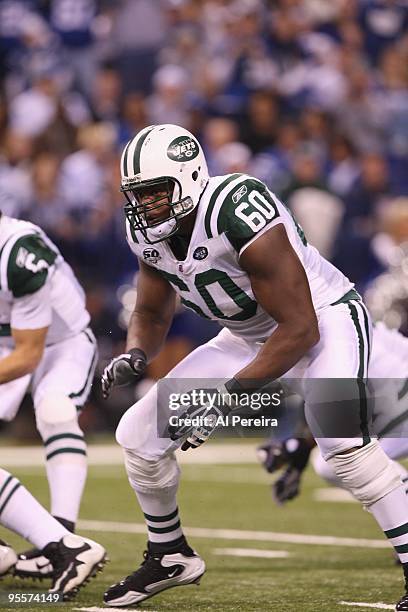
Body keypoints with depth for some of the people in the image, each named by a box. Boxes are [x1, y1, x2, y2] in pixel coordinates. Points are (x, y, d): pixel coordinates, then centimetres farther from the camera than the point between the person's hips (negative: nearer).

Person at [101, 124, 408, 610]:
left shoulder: (242, 218, -33)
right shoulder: (148, 233, -9)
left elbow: (300, 329, -30)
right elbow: (152, 314, 9)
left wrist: (230, 394, -32)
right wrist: (133, 357, -15)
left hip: (324, 317, -8)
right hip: (250, 335, 8)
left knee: (339, 437, -35)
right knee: (139, 435, 2)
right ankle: (170, 556, 25)